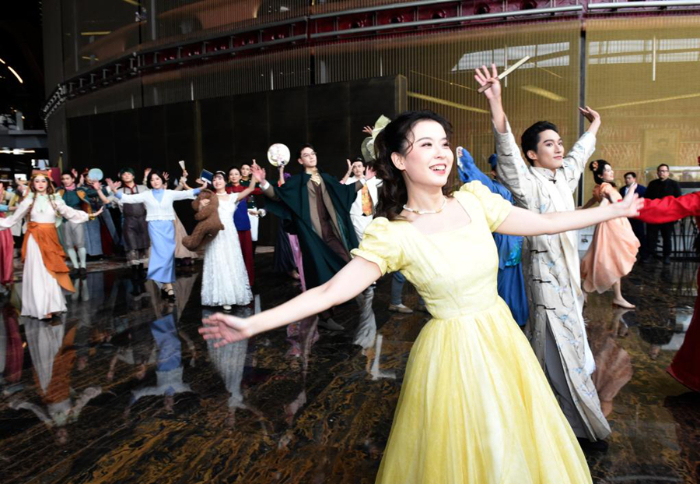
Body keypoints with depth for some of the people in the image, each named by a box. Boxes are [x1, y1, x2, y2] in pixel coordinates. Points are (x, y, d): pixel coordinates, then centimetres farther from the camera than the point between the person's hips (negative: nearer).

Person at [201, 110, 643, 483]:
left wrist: (618, 209, 11)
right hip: (452, 352, -5)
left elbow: (546, 222, 5)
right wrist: (250, 325, -26)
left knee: (520, 446, 20)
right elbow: (329, 292, -20)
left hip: (503, 337, 5)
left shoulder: (474, 200, -4)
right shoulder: (393, 235, -17)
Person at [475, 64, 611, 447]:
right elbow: (507, 153, -33)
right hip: (544, 268, -9)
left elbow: (579, 155, 32)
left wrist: (593, 128, 47)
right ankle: (584, 427, 13)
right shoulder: (528, 181, -15)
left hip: (567, 265, 9)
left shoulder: (563, 176, 10)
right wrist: (496, 105, -48)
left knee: (546, 340, 19)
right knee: (564, 346, -1)